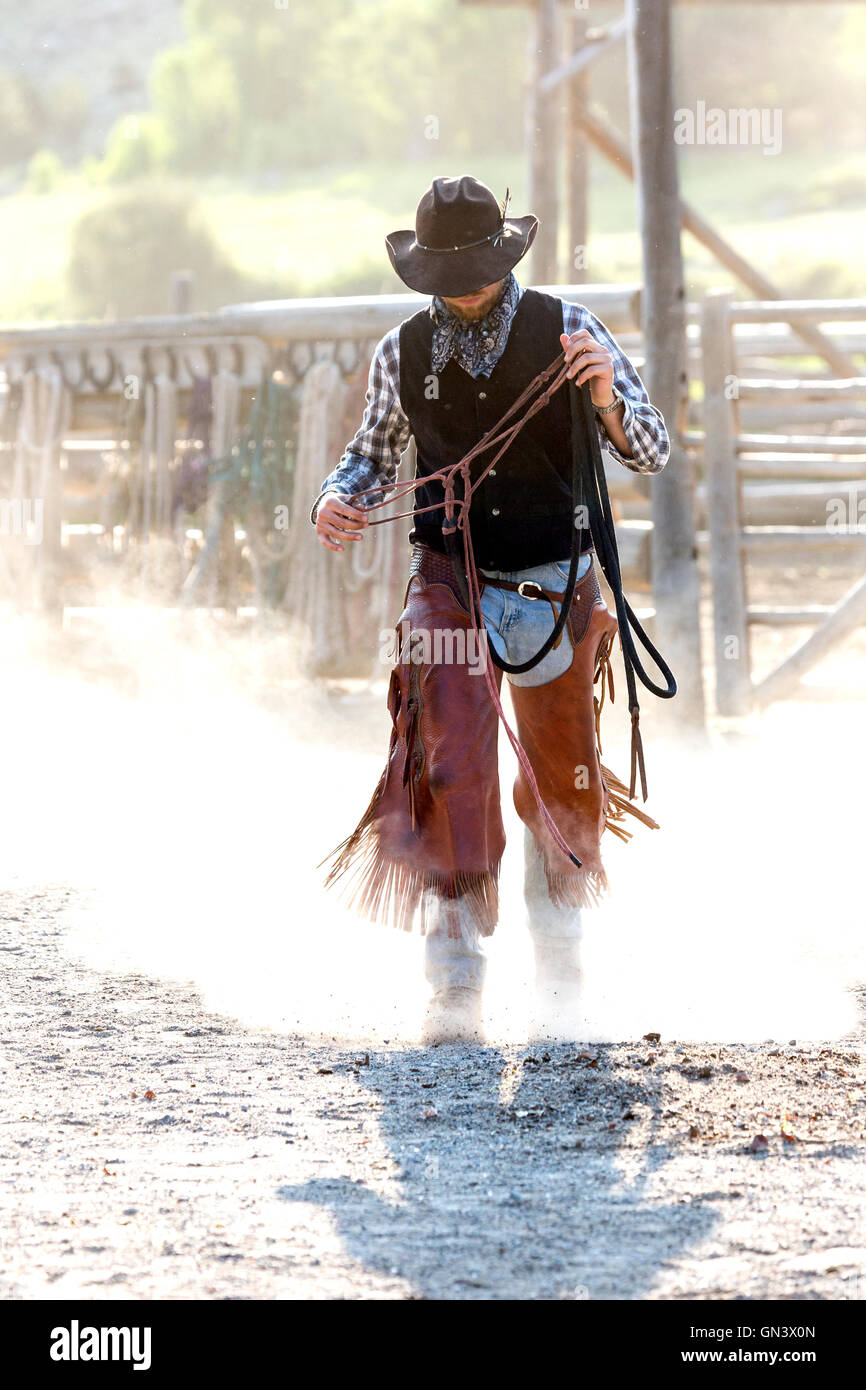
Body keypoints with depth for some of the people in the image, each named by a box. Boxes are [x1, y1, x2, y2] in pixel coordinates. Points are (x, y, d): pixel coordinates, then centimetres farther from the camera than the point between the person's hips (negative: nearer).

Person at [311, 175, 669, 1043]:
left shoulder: (568, 331, -6)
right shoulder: (403, 353, -2)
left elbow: (651, 455, -6)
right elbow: (374, 453, 15)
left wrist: (607, 396, -27)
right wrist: (338, 500, -8)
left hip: (555, 585, 1)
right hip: (450, 582, 0)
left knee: (566, 792, 13)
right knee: (452, 768, -18)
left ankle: (559, 958, 39)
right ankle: (455, 986, -16)